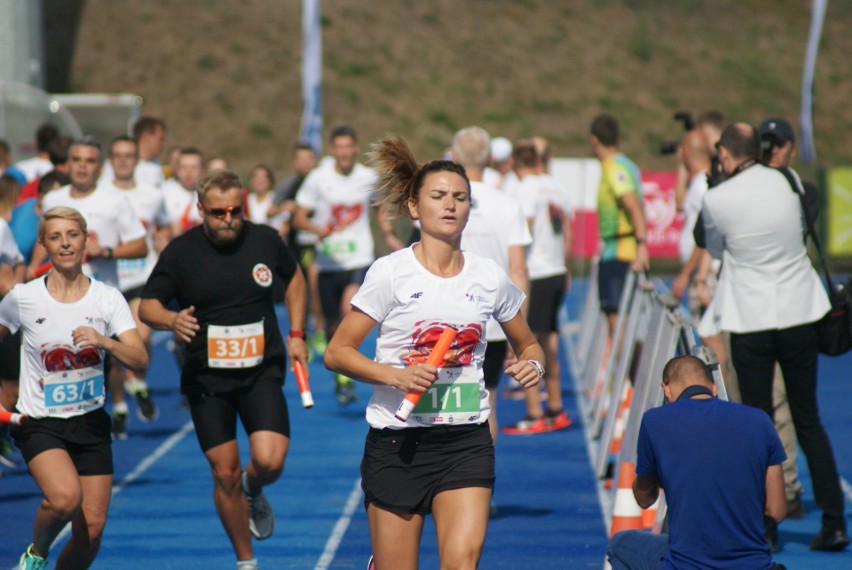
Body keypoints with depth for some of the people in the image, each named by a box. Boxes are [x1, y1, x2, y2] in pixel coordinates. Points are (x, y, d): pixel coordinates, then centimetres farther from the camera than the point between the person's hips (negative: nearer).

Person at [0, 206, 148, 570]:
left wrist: (104, 341, -29)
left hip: (90, 422, 3)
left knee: (92, 530, -2)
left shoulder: (107, 298, -2)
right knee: (65, 498, -30)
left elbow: (140, 360, -11)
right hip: (39, 422, -3)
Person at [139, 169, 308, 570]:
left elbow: (293, 278, 19)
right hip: (207, 379, 0)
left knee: (270, 461, -17)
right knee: (224, 474, 1)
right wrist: (172, 320, -25)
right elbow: (147, 306, -2)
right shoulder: (181, 251, -6)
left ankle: (254, 492, 22)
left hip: (262, 373, 0)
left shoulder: (265, 240, -1)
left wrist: (296, 334, 13)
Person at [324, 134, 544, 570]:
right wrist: (397, 375, -19)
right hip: (397, 443, -2)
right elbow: (336, 353, -4)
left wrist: (532, 365, -3)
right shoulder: (391, 273, -5)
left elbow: (527, 344, 20)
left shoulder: (489, 277, 5)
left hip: (467, 443, 2)